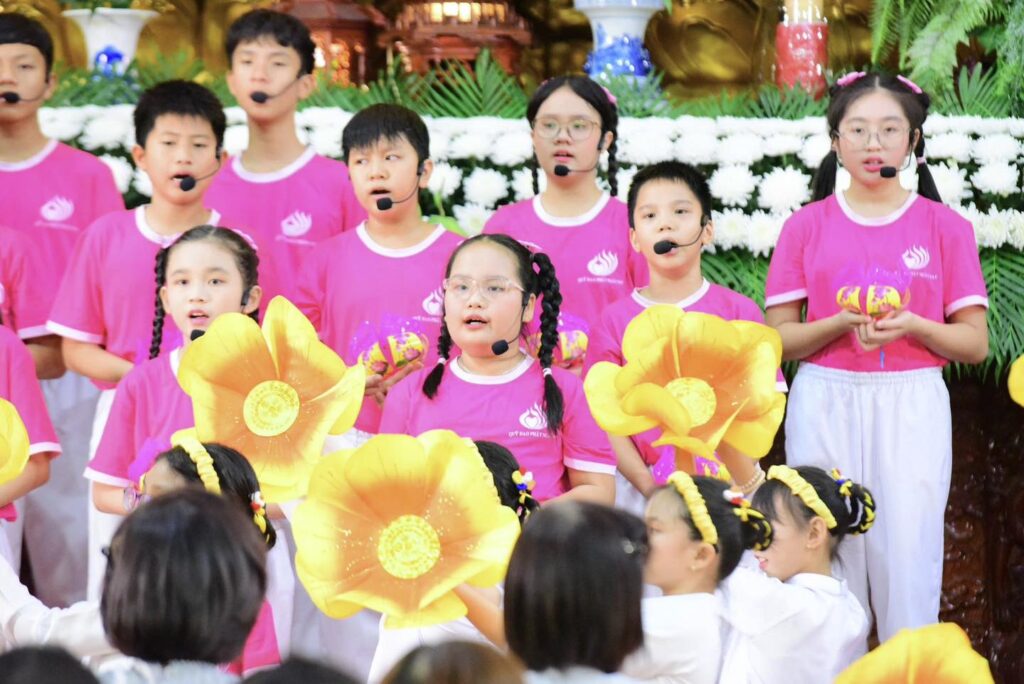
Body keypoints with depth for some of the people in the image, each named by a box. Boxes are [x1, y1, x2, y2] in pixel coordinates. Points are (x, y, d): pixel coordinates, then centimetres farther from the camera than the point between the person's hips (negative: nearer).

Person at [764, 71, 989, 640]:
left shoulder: (944, 227, 5)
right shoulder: (807, 226, 6)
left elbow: (974, 344, 3)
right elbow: (779, 338, 3)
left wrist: (913, 326, -14)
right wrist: (840, 324, -14)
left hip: (911, 408, 0)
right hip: (826, 406, 1)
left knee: (908, 562, -4)